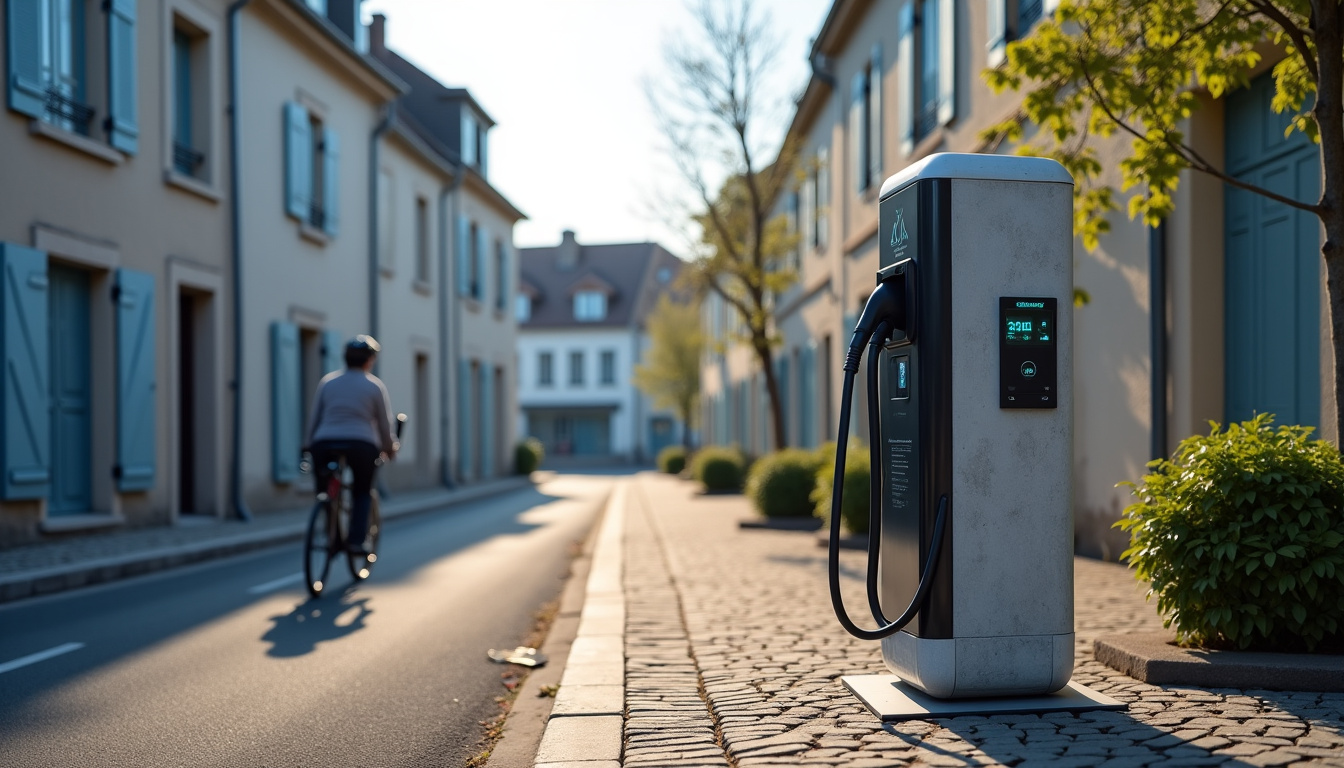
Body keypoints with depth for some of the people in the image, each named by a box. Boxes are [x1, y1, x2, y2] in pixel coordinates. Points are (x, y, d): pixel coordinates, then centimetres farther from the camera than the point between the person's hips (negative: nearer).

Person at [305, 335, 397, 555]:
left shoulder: (327, 381, 14)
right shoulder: (375, 385, 7)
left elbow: (313, 419, 13)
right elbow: (385, 424, 9)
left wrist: (311, 446, 23)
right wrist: (390, 448, 23)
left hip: (324, 445, 1)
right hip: (361, 445, -1)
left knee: (325, 492, 20)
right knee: (362, 492, 18)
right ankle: (356, 540, 4)